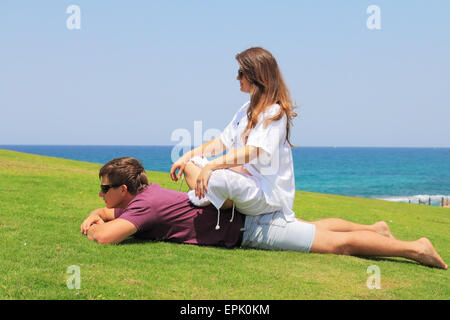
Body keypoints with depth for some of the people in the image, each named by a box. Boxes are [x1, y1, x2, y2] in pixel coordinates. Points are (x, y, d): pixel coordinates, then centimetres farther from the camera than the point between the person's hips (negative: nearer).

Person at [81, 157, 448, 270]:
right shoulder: (143, 192, 6)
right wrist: (95, 215, 4)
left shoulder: (144, 205, -21)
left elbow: (108, 235, -34)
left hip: (250, 228, -9)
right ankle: (375, 229, 42)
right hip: (244, 213, 9)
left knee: (337, 243, -4)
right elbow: (109, 213, 25)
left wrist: (94, 228, -11)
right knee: (314, 228, 29)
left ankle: (414, 248, 2)